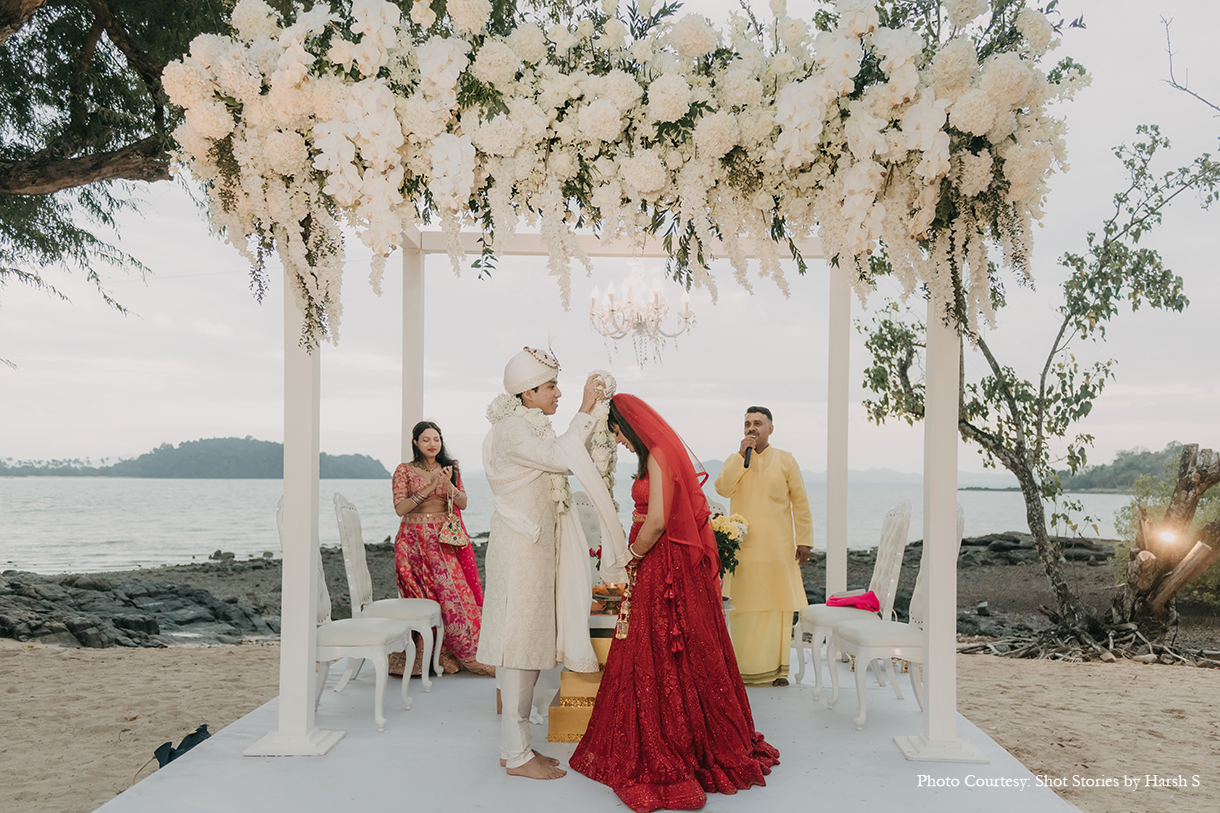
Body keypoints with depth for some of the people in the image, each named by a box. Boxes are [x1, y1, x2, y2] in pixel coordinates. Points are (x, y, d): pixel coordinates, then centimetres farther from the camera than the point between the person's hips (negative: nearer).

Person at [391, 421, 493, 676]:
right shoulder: (405, 471, 3)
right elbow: (400, 508, -8)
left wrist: (448, 484, -14)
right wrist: (430, 487, -15)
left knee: (458, 588, -9)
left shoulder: (450, 468, 13)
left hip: (445, 540, 3)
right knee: (447, 590, -12)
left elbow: (463, 504, 3)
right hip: (415, 539, -3)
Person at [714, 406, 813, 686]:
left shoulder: (786, 461, 7)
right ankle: (744, 666, 7)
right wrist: (742, 455, -11)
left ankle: (777, 668, 8)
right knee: (744, 607, -1)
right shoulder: (735, 460, 11)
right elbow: (722, 489, -8)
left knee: (778, 606, -1)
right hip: (743, 547, 1)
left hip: (778, 549, -1)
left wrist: (804, 540, 0)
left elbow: (800, 502, 6)